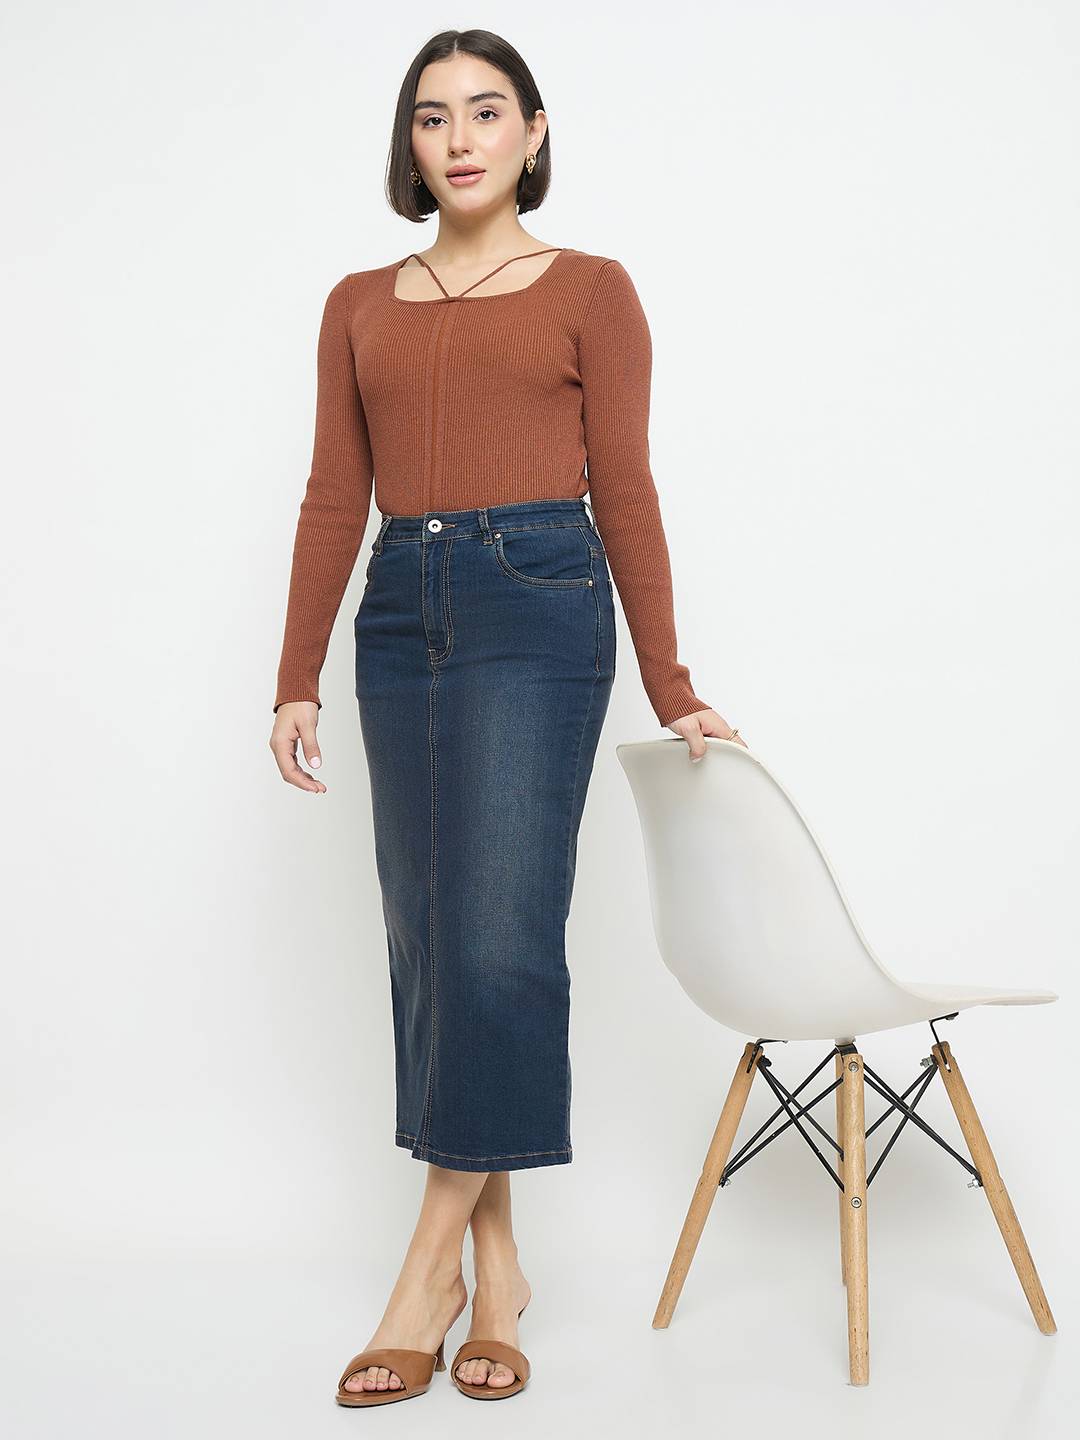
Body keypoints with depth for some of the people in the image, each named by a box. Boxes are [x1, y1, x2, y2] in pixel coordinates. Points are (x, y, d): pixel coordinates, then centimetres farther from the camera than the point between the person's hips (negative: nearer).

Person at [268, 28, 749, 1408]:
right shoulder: (359, 305, 16)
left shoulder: (589, 290, 7)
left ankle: (433, 1265, -2)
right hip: (401, 613, 4)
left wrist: (670, 690, 1)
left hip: (539, 601, -4)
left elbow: (626, 491, 3)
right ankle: (496, 1268, 14)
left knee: (501, 936, -13)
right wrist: (297, 680, 7)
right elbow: (333, 497, 13)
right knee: (425, 941, 3)